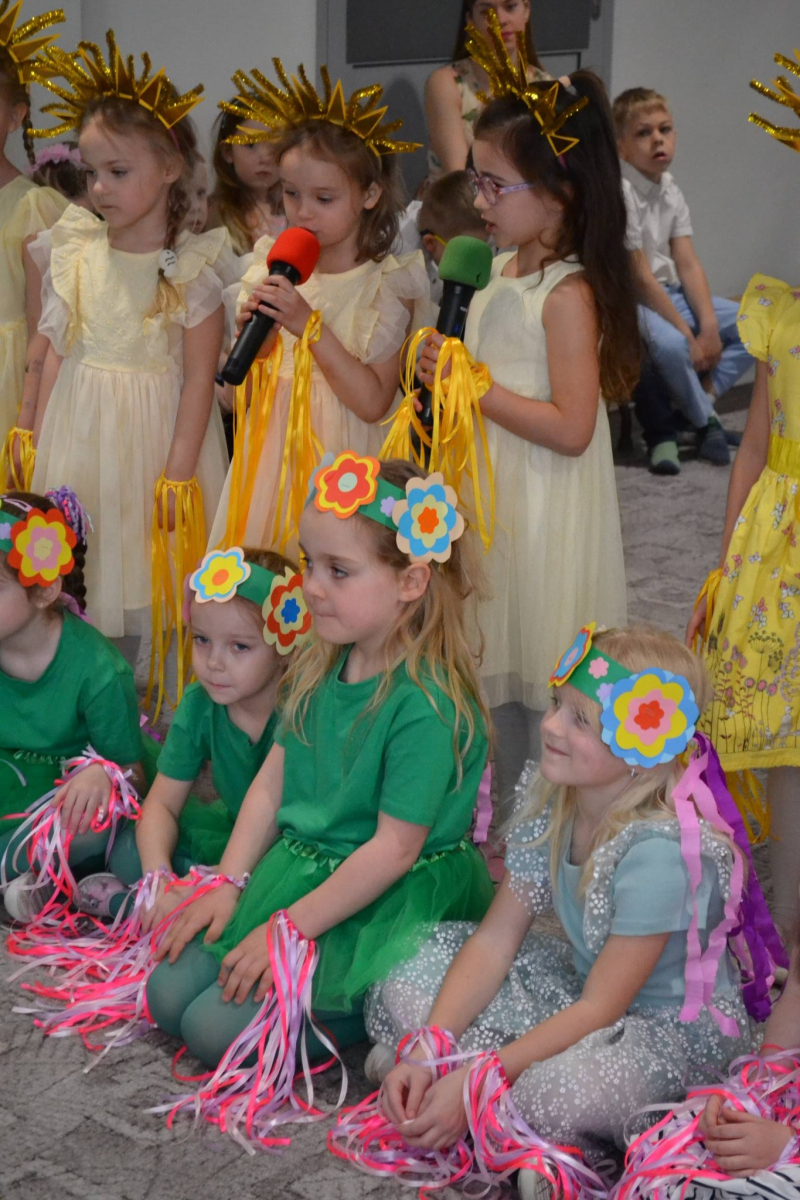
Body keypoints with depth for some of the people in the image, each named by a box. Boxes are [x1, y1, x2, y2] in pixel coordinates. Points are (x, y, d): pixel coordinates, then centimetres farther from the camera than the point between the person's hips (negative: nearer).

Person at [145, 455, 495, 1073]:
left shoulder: (428, 703, -23)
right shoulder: (321, 667, 2)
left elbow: (394, 848, -21)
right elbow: (272, 780, 8)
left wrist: (292, 926, -17)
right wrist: (228, 884, 0)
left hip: (389, 903, -8)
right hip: (294, 868, 8)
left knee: (218, 1030, -14)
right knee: (168, 994, 1)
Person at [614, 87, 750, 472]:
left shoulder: (670, 192, 6)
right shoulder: (619, 193, -18)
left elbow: (688, 266, 2)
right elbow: (640, 278, -20)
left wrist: (708, 328, -12)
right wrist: (689, 336, -19)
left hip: (666, 294, 9)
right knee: (670, 344, -37)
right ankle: (705, 420, -11)